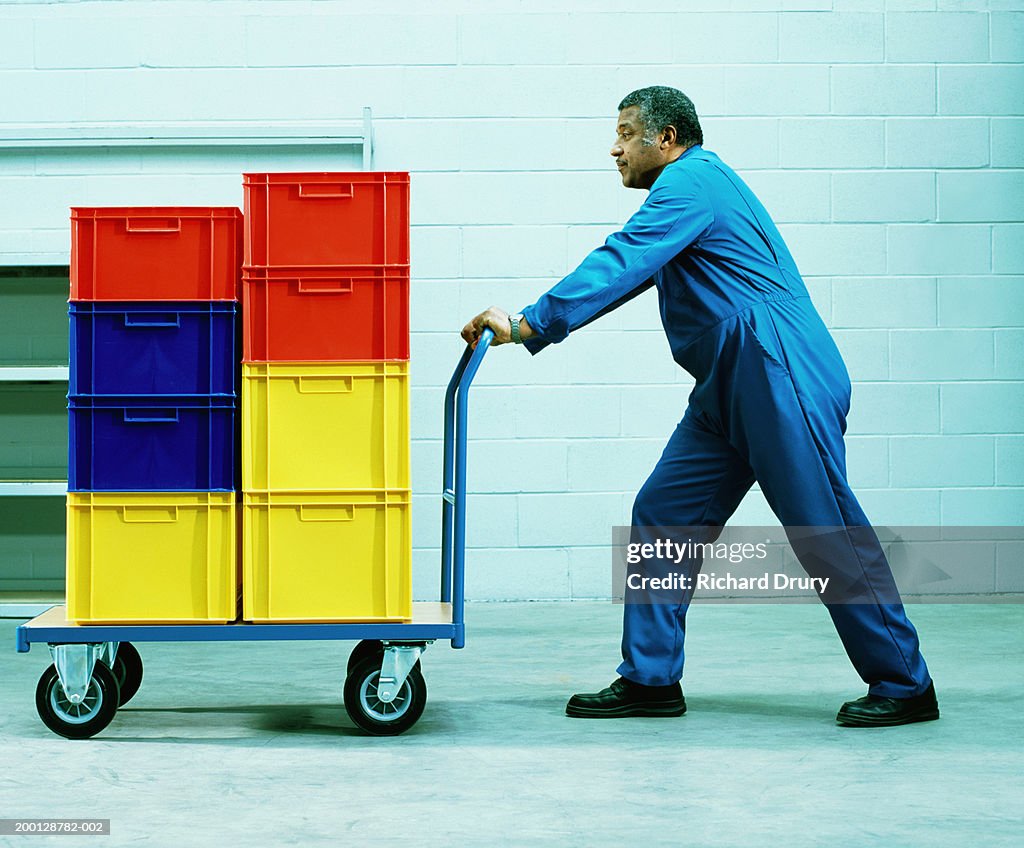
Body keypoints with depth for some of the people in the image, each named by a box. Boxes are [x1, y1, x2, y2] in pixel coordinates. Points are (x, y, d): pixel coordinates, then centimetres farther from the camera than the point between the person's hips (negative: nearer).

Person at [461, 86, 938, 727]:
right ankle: (651, 679, 9)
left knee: (827, 534, -5)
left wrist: (526, 325, -20)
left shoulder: (691, 182, -9)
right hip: (732, 392, 10)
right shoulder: (696, 186, 23)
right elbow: (628, 273, 28)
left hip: (783, 381, -10)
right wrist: (533, 321, 22)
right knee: (665, 515, 6)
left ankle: (905, 686, 3)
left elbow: (621, 265, -20)